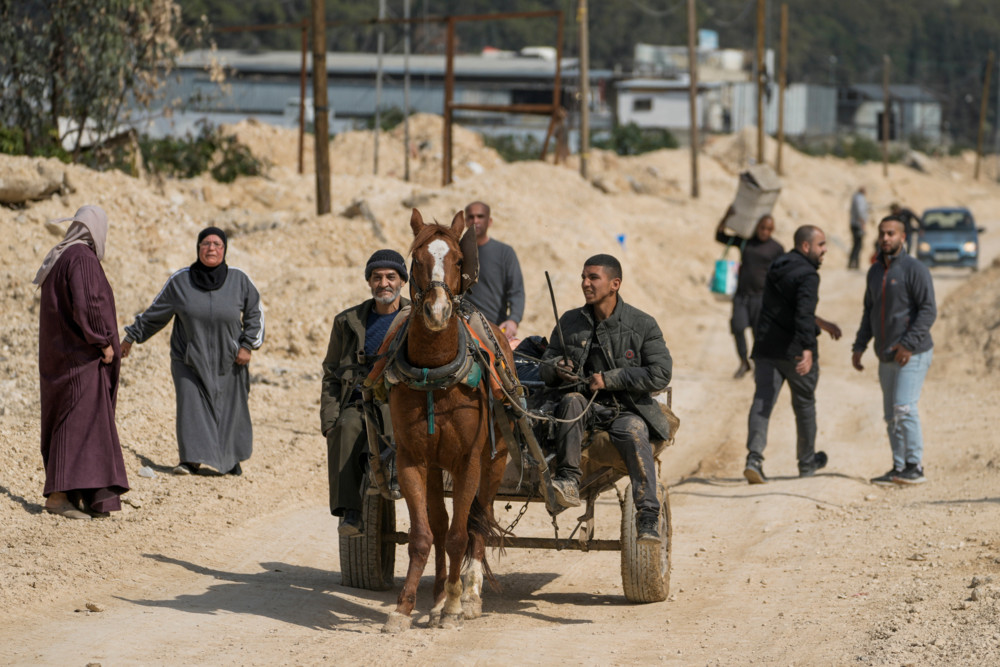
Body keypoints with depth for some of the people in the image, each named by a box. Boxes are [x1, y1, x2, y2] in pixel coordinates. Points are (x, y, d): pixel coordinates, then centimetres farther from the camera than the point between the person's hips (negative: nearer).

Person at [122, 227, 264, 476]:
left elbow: (255, 313, 5)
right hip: (190, 359, -1)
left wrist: (248, 345, -4)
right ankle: (192, 460, -13)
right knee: (191, 403, -13)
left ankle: (231, 458, 25)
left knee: (229, 408, 7)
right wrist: (131, 337, 9)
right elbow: (155, 313, 4)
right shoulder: (180, 281, -6)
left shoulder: (239, 280, -6)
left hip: (227, 361, 1)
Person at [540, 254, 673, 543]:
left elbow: (660, 374, -6)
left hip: (628, 408, -3)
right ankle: (568, 482, -37)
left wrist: (609, 379, -12)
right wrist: (557, 368, -12)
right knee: (571, 400, -32)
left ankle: (648, 517, -39)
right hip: (587, 408, 3)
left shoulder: (642, 325, 1)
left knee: (633, 432, -35)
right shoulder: (570, 322, 11)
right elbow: (546, 364, 14)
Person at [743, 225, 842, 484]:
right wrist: (807, 350, -35)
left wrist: (822, 324, 36)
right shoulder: (807, 275, -13)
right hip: (793, 350, -6)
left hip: (765, 346, 6)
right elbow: (804, 314, -28)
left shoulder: (777, 268, 15)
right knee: (804, 404, 12)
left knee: (763, 401, -4)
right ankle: (807, 462, 25)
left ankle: (754, 457, -22)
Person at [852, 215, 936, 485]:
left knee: (904, 408, -17)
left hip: (913, 354, -7)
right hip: (887, 357, 8)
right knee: (891, 416, 7)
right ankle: (899, 469, 11)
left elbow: (928, 310, -14)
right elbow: (869, 312, 22)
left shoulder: (914, 269, -9)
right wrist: (859, 346, 13)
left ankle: (915, 467, -13)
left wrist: (909, 344, -21)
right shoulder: (875, 271, 14)